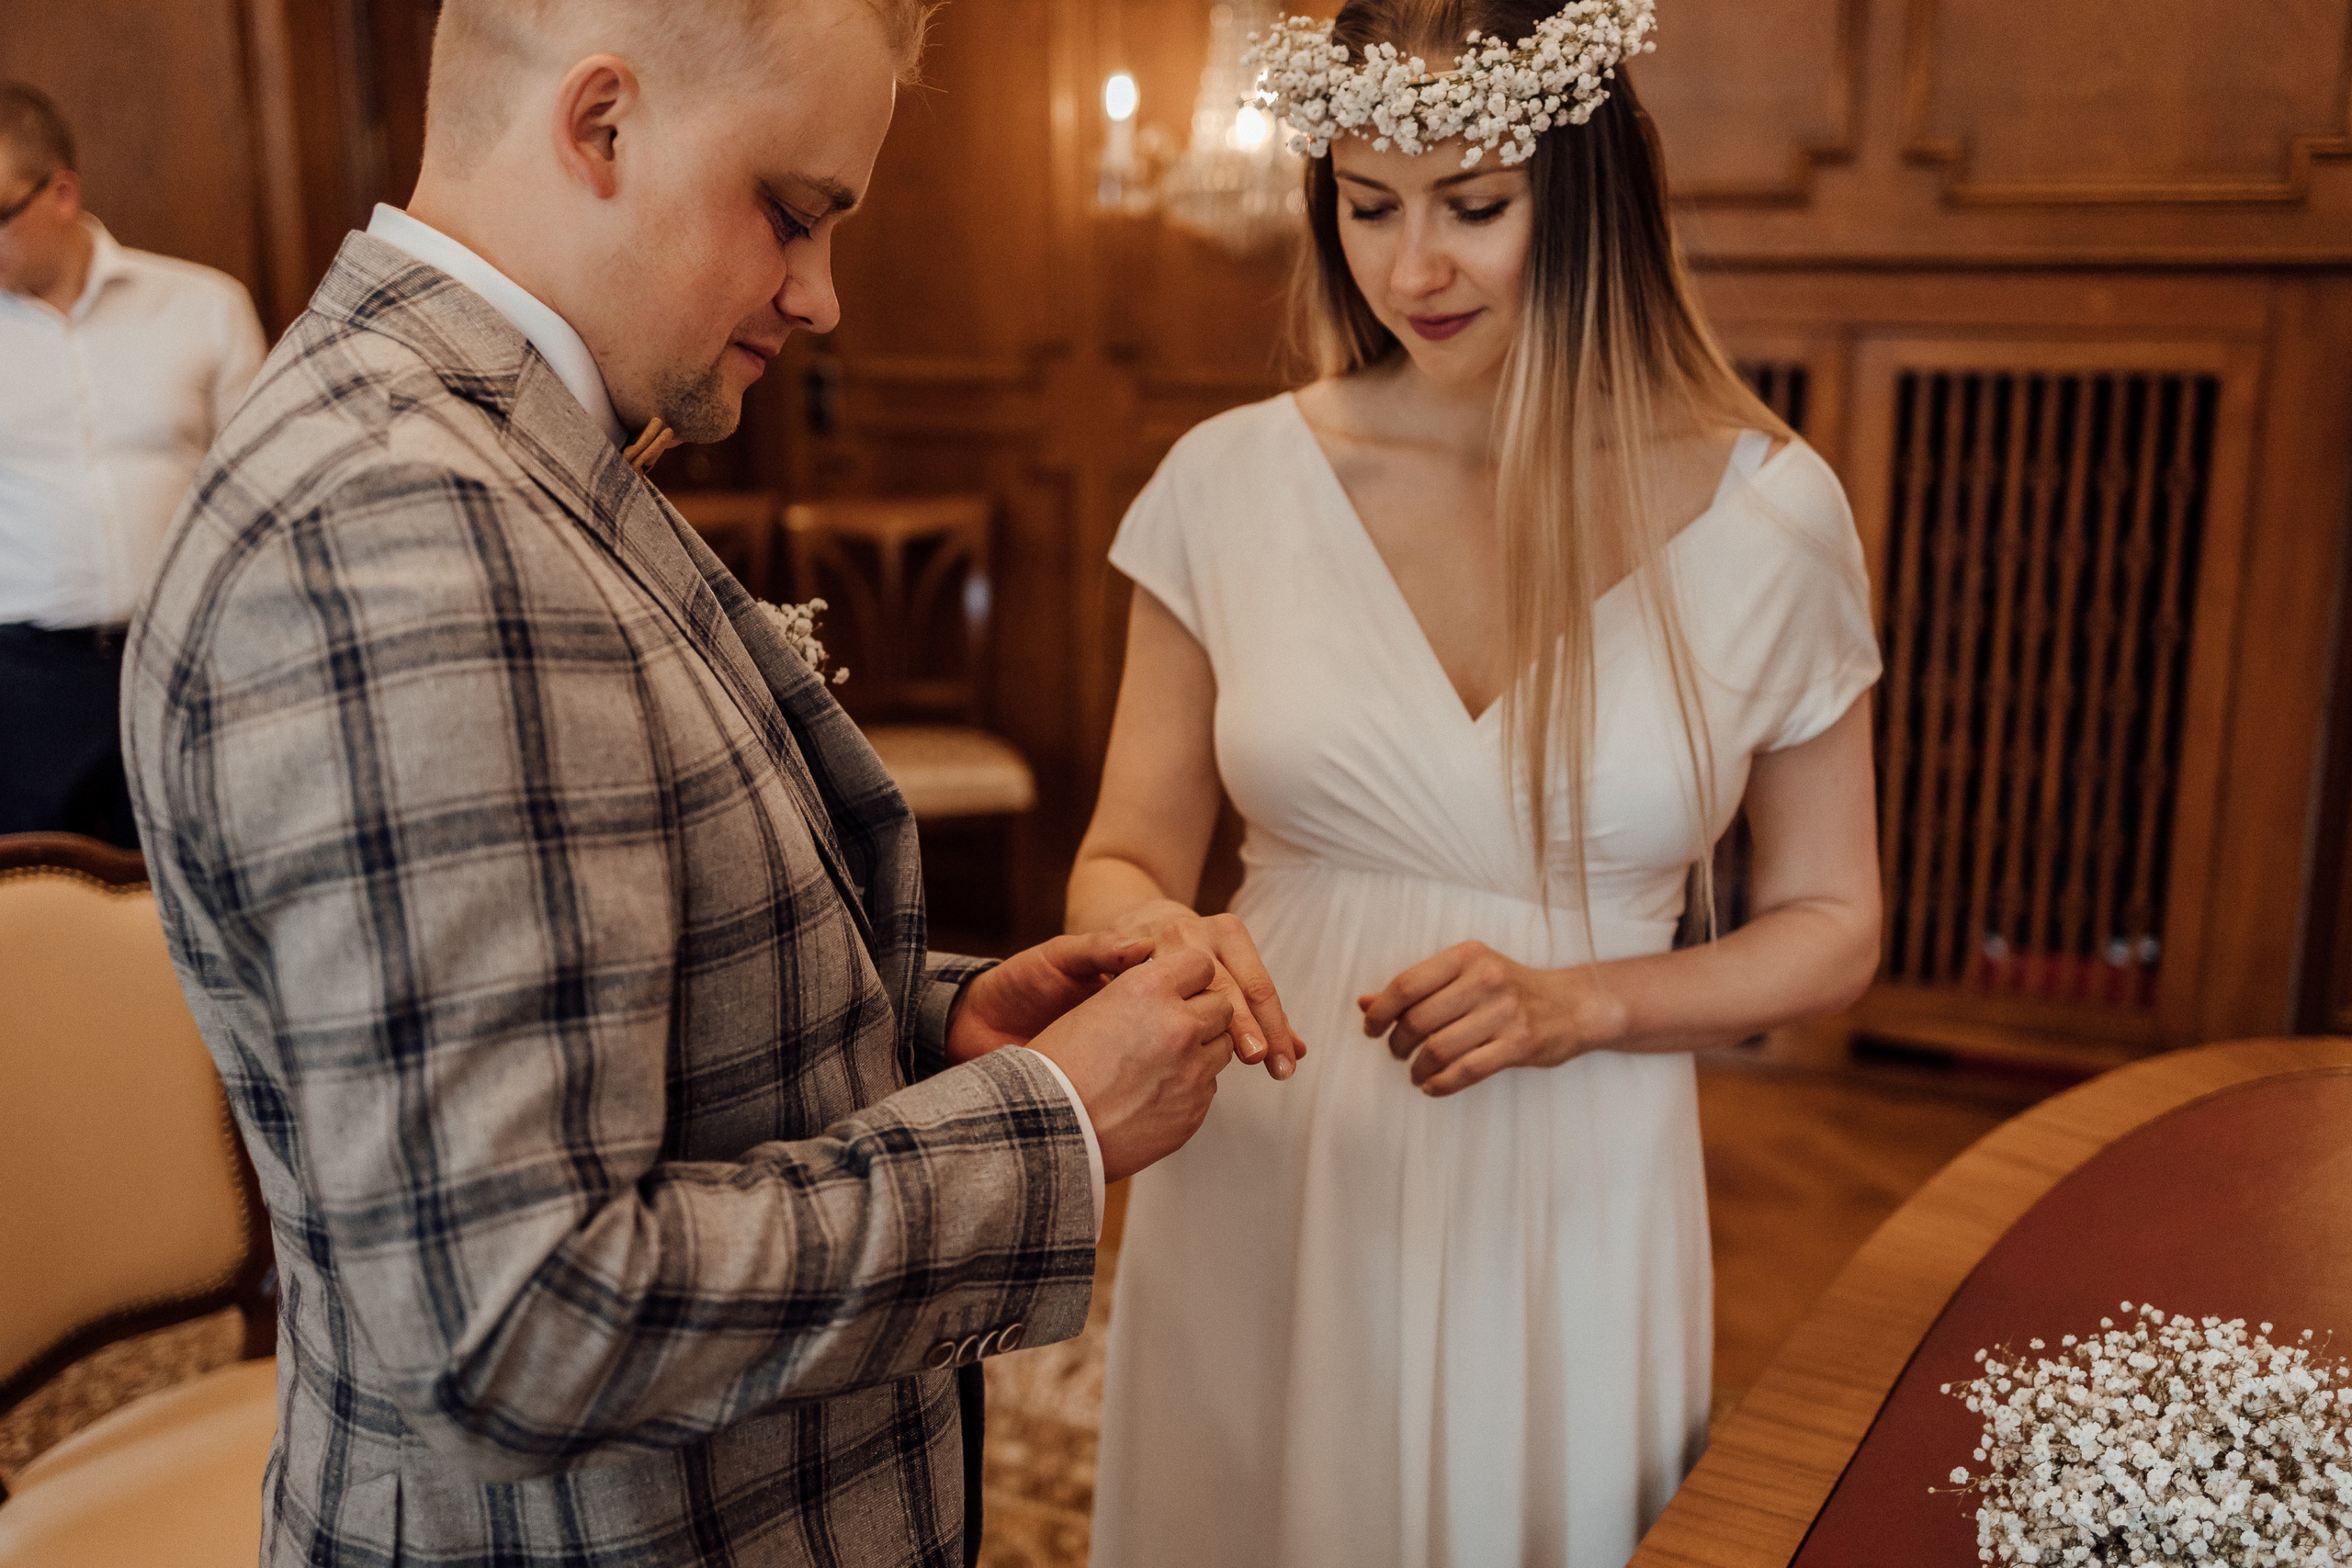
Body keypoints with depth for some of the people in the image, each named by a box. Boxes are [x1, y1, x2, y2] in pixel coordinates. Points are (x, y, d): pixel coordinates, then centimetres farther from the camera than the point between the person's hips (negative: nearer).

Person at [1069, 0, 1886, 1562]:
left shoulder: (1768, 512, -6)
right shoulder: (1234, 481, -5)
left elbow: (1828, 926, 3)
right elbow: (1122, 860, 2)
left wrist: (1577, 1003, -13)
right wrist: (1165, 936, -21)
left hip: (1568, 1219, -1)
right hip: (1260, 1195, 1)